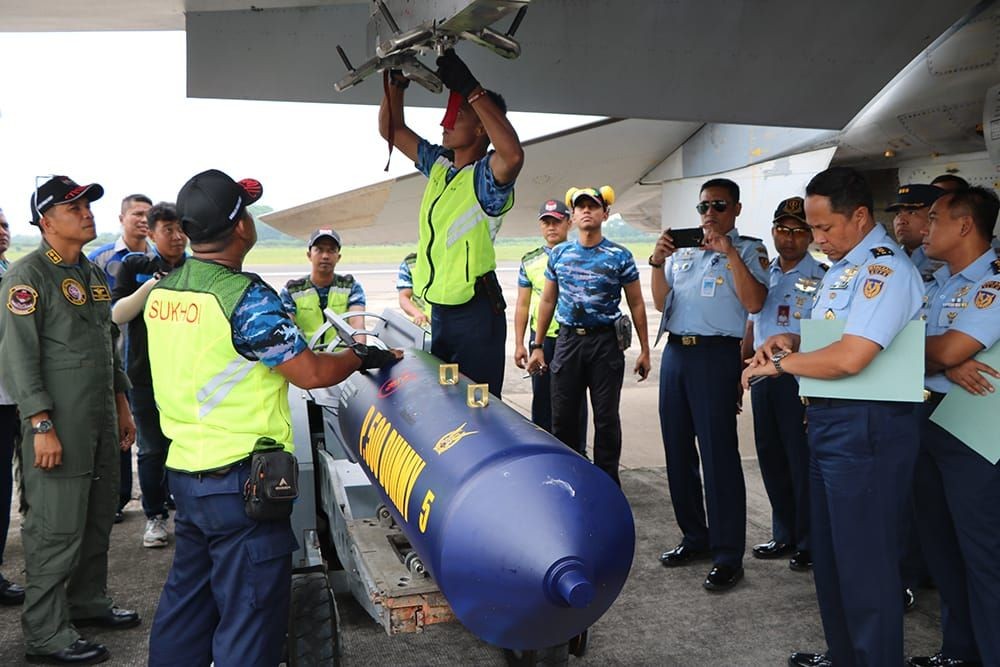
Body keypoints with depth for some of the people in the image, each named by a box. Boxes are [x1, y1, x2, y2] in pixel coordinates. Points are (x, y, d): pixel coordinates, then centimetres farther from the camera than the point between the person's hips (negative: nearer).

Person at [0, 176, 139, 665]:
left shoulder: (92, 274, 15)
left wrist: (121, 407, 19)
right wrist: (41, 427, -19)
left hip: (102, 420, 8)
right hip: (59, 423, -8)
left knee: (98, 520, 15)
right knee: (58, 530, -3)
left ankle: (88, 602, 31)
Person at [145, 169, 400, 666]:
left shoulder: (161, 291, 5)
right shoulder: (244, 295, -19)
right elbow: (312, 373, -18)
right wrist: (360, 357, -1)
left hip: (184, 469, 8)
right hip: (240, 478, -8)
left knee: (187, 597, 21)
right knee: (248, 612, 3)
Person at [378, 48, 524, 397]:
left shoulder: (485, 176, -14)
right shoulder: (439, 163, 9)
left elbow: (513, 154, -38)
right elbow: (391, 130, 21)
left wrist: (469, 88, -34)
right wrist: (396, 81, 6)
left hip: (476, 313, -8)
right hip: (439, 310, 8)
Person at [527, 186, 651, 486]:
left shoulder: (620, 256, -1)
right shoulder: (559, 254, 8)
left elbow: (636, 303, 3)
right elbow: (547, 301, 13)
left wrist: (644, 350, 0)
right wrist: (537, 346, 11)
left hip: (606, 341, -3)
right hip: (568, 340, 3)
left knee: (606, 419, 3)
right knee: (563, 417, 6)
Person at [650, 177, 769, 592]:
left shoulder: (749, 249, 3)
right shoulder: (682, 250, 18)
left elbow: (754, 302, -12)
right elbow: (661, 302, 12)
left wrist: (728, 251, -16)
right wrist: (657, 262, -1)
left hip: (716, 355, -6)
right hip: (675, 352, 6)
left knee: (719, 453, -7)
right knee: (678, 449, 10)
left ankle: (728, 555, 0)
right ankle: (694, 537, 23)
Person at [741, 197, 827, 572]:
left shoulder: (821, 277, -7)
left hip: (800, 378, -6)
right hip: (763, 376, 6)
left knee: (803, 462, 2)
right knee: (771, 460, 13)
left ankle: (809, 544, 17)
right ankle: (784, 536, 28)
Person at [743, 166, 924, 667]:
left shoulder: (886, 269, -18)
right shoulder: (842, 266, 14)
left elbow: (850, 357, -28)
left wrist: (779, 363, -14)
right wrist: (792, 341, 6)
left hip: (865, 428, -10)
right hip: (828, 421, 10)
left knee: (865, 560, 2)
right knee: (828, 552, 20)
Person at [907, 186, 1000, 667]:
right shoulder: (937, 285, 13)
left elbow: (948, 351, -24)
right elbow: (935, 355, 5)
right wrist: (946, 364, -17)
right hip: (927, 418, 9)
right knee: (939, 543, 16)